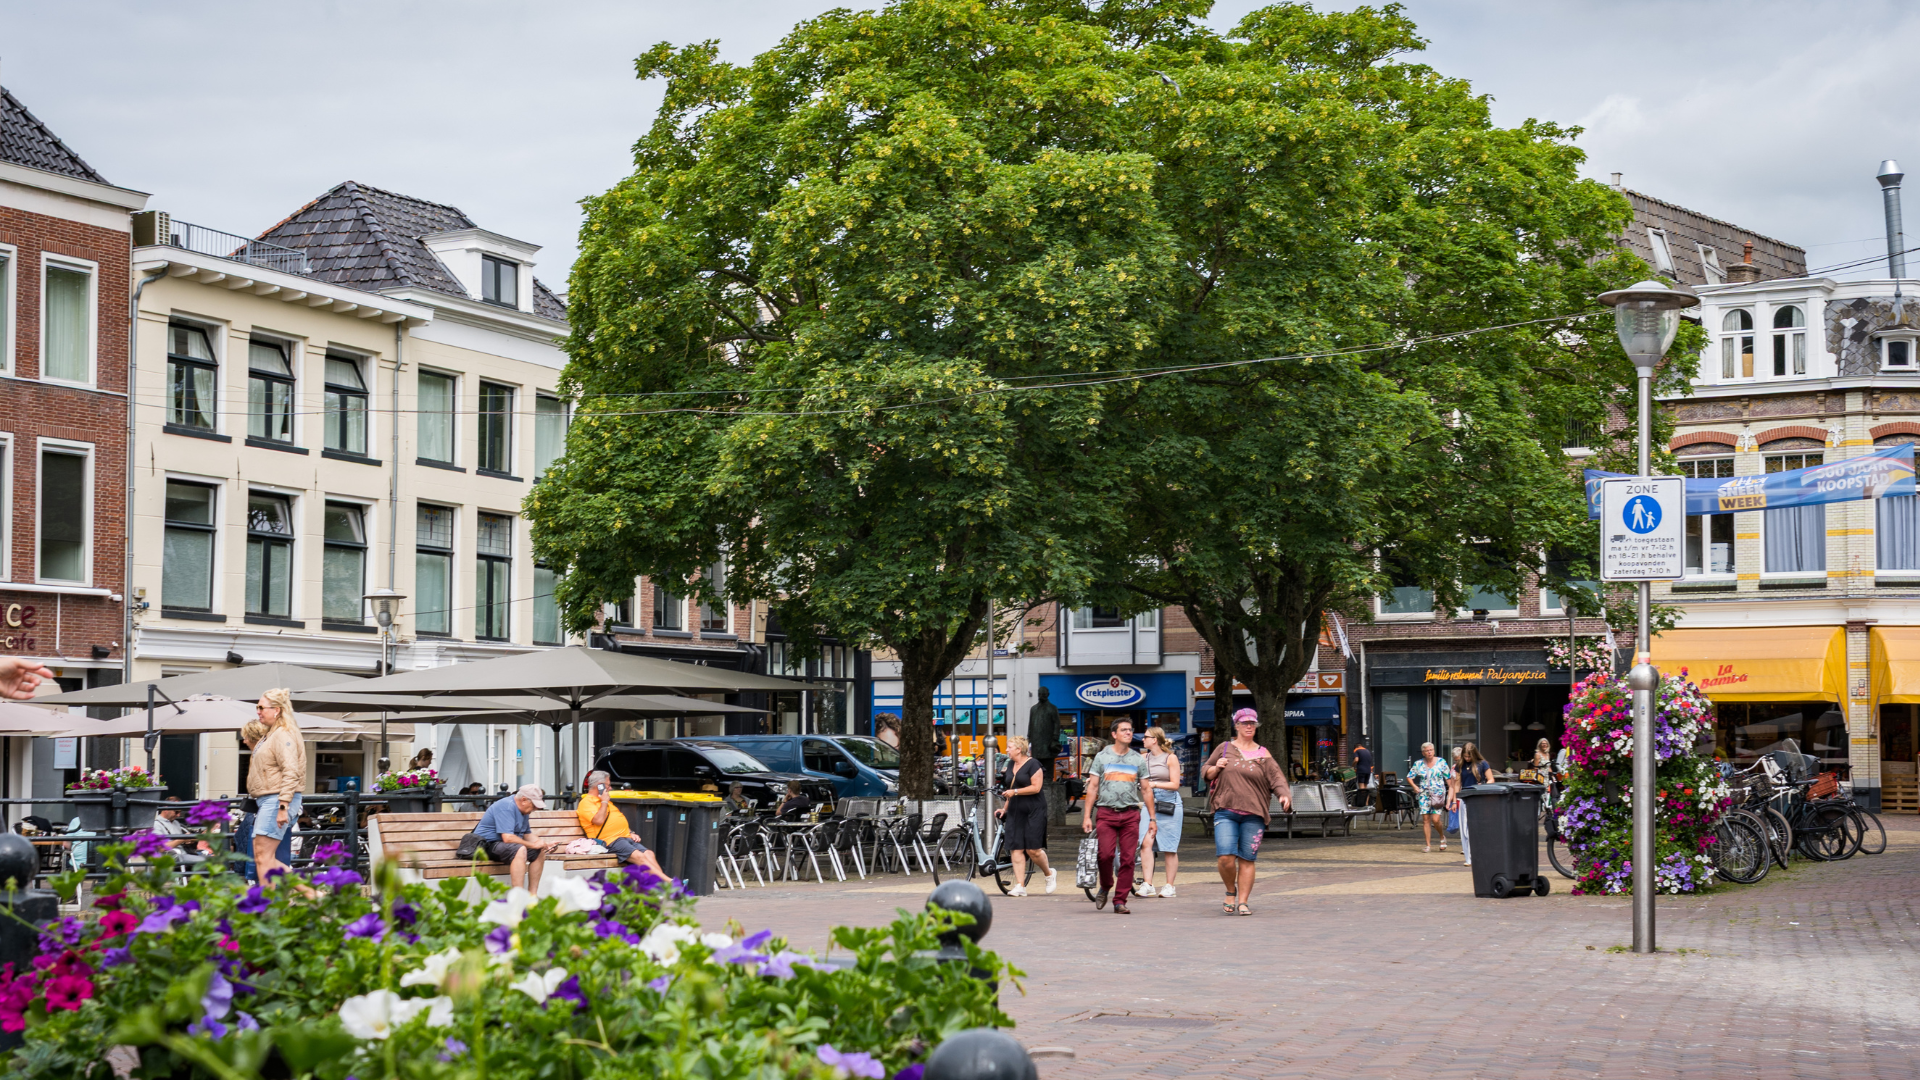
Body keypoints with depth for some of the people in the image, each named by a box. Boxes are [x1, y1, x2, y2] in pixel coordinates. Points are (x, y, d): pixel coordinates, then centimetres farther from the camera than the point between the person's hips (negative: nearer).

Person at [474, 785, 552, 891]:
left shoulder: (522, 810, 12)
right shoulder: (506, 807, -21)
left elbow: (527, 835, 20)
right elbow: (507, 838, -29)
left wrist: (545, 845, 2)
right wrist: (533, 845, -21)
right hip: (488, 845, -11)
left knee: (540, 852, 2)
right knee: (520, 850, -35)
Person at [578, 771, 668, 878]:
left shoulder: (607, 801, 29)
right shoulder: (586, 803, -1)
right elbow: (599, 820, -17)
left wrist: (631, 833, 17)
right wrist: (604, 802, -5)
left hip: (626, 837, 9)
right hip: (611, 841, -9)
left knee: (649, 854, -15)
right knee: (638, 857, -27)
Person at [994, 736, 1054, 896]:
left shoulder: (1032, 764, -9)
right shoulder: (1010, 765, 15)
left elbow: (1036, 787, -16)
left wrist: (1015, 791, -16)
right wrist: (1005, 808, 18)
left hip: (1033, 812, -7)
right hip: (1015, 812, 7)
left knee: (1032, 849, -9)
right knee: (1016, 849, -2)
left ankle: (1050, 873, 18)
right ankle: (1020, 886, -2)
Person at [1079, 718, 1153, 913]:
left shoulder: (1138, 760, 12)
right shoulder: (1102, 757, 8)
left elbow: (1146, 790, 14)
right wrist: (1087, 816, -1)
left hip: (1130, 814, 1)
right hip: (1107, 812, -1)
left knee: (1127, 859, -4)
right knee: (1106, 854, -14)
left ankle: (1120, 901, 3)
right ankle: (1105, 887, 14)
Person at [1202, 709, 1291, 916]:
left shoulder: (1263, 754, 10)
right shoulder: (1224, 749, 12)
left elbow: (1276, 778, 2)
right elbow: (1205, 773, 19)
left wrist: (1284, 795, -17)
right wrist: (1216, 768, -3)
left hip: (1253, 815, 0)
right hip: (1226, 813, 0)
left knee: (1247, 859, -1)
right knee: (1226, 857, -13)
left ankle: (1243, 902, 9)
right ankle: (1231, 892, 13)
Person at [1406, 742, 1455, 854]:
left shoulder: (1441, 762, 3)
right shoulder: (1418, 764, 7)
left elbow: (1449, 778, 7)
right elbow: (1409, 777, 13)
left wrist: (1451, 789, 1)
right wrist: (1415, 787, -1)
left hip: (1438, 794, -2)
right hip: (1424, 794, 2)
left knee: (1435, 819, -12)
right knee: (1425, 819, -2)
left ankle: (1442, 837, 17)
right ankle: (1428, 845, 3)